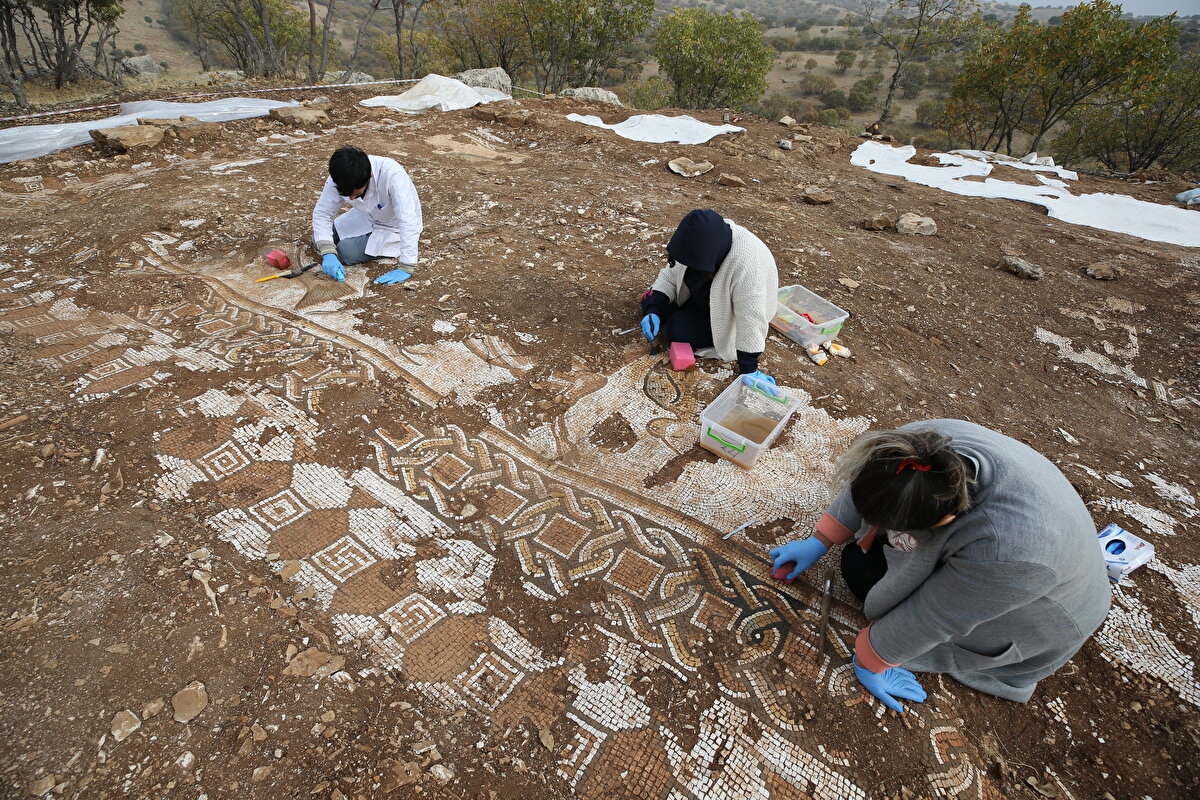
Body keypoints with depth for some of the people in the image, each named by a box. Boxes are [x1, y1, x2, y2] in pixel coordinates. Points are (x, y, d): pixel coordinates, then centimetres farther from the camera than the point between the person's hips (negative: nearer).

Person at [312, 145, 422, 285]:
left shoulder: (392, 174, -39)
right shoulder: (339, 178, -23)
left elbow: (409, 222, -42)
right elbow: (322, 212, -14)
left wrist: (406, 269, -44)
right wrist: (328, 253, -29)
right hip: (366, 217, 6)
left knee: (346, 252, -18)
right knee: (319, 238, 3)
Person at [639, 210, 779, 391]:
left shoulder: (747, 262, -42)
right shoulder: (696, 243, -22)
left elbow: (751, 318, -40)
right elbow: (669, 277, -10)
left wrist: (748, 369, -38)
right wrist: (654, 311, -25)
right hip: (701, 296, 6)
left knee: (679, 330, -22)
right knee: (649, 302, -2)